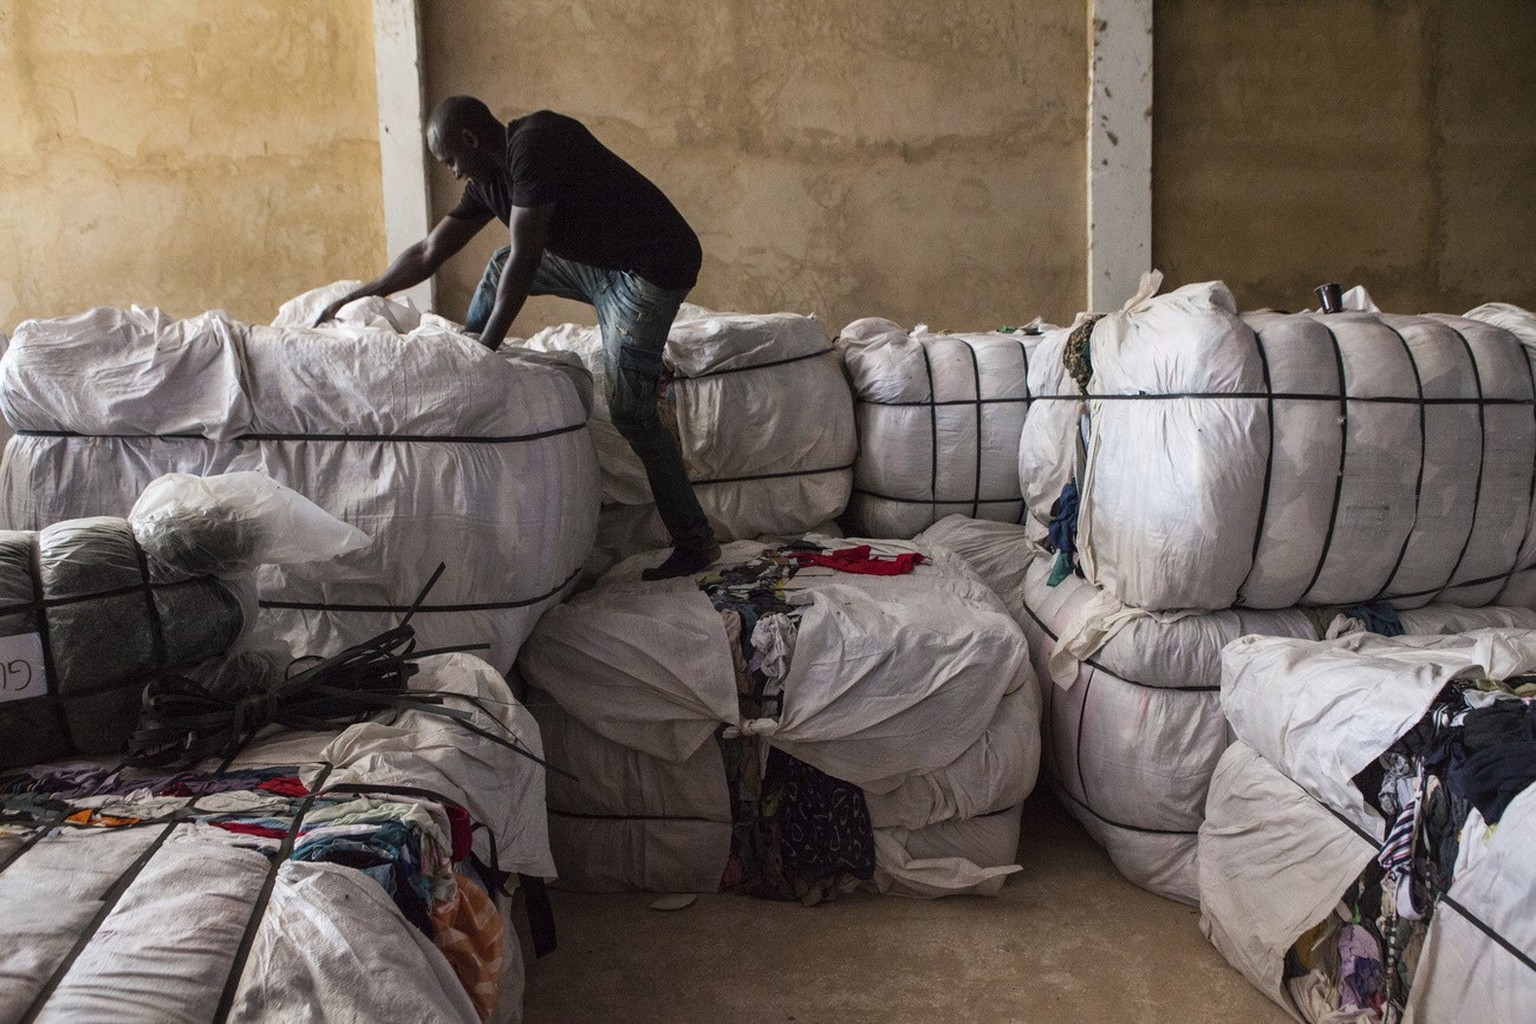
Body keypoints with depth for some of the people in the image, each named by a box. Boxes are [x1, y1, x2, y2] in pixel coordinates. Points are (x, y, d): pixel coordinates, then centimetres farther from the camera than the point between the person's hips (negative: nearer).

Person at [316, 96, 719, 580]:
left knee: (629, 411, -13)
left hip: (652, 268, -9)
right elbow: (429, 253, 16)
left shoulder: (533, 145, -19)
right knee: (500, 271, 17)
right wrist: (350, 298, 20)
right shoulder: (490, 178, 10)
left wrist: (487, 347, -16)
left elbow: (524, 261, -21)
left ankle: (696, 541, -3)